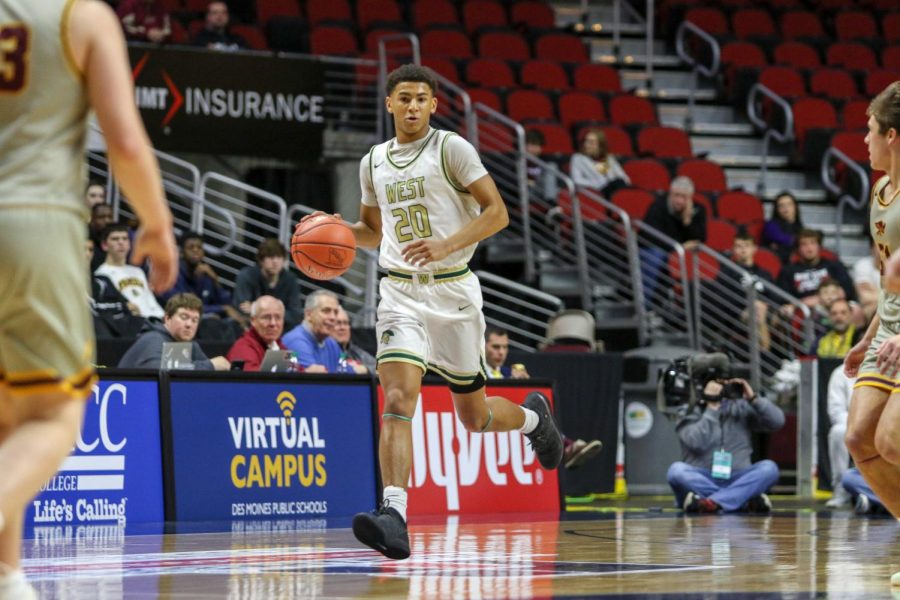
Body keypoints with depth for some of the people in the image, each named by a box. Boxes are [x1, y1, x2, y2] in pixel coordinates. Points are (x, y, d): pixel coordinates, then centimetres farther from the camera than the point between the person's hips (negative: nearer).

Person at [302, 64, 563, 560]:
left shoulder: (452, 149, -3)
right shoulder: (373, 162, 12)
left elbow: (497, 213, -8)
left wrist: (446, 245, -22)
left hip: (452, 289, -3)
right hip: (400, 291, 3)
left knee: (474, 416, 9)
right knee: (398, 399, -19)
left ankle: (533, 417, 44)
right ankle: (394, 517, -29)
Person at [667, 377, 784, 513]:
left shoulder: (740, 407, 10)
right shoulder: (690, 412, 3)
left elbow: (777, 422, -1)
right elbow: (697, 443, -17)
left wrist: (753, 398, -12)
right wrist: (712, 407, -17)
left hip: (736, 482, 2)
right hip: (699, 482, -2)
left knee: (769, 468, -23)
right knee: (677, 470, -32)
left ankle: (712, 501, -40)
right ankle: (748, 500, -37)